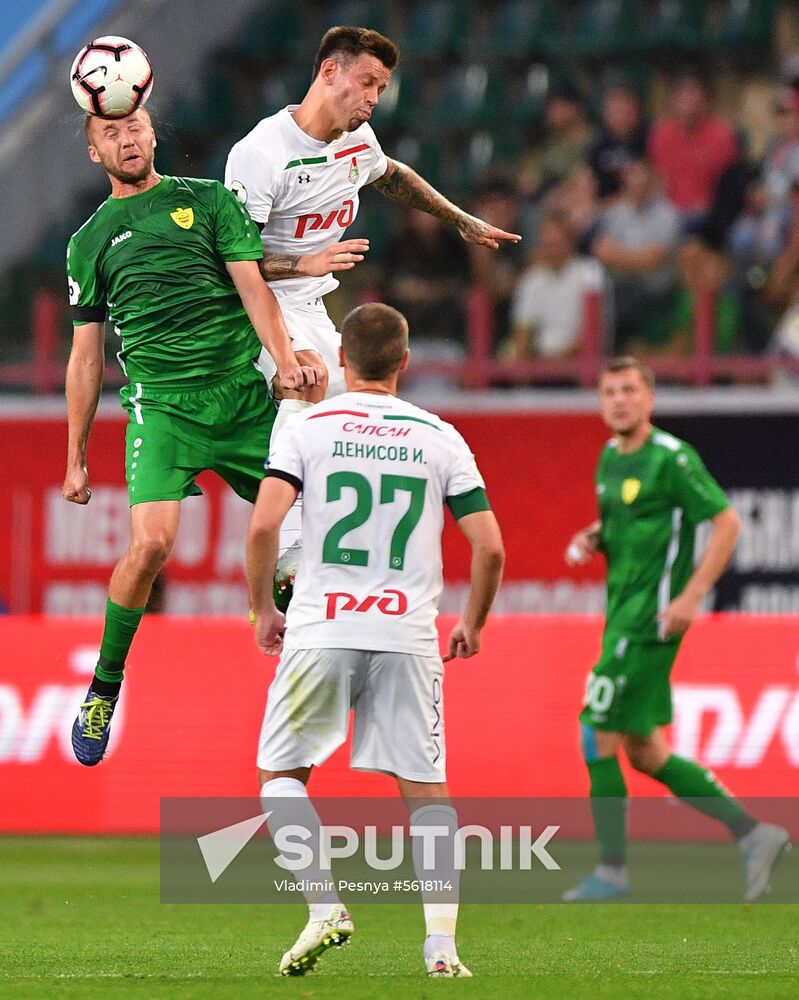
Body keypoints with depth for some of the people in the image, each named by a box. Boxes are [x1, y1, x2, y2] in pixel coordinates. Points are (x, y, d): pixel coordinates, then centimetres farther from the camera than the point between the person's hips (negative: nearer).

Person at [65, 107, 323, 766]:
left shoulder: (208, 200, 13)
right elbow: (86, 356, 17)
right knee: (151, 542, -21)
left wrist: (284, 358, -16)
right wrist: (76, 458, 14)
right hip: (161, 407, -2)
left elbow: (251, 284, 3)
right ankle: (104, 690, -4)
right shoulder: (90, 240, 14)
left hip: (244, 394, 2)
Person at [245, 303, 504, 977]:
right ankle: (443, 944, -1)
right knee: (425, 788, 7)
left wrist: (264, 611, 6)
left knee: (282, 771, 12)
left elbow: (263, 527, -9)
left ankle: (325, 907, -6)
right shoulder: (440, 438, 7)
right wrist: (473, 624, 19)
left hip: (321, 629, -1)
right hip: (408, 636, 2)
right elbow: (490, 547, 3)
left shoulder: (309, 428, 2)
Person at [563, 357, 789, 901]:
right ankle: (755, 835, 16)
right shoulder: (610, 458, 13)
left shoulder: (671, 458, -12)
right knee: (644, 753, 9)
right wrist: (591, 539, 6)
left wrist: (691, 595, -20)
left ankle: (612, 871, 1)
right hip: (622, 617, 9)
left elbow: (727, 522, -13)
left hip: (650, 620, -9)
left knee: (597, 738, -8)